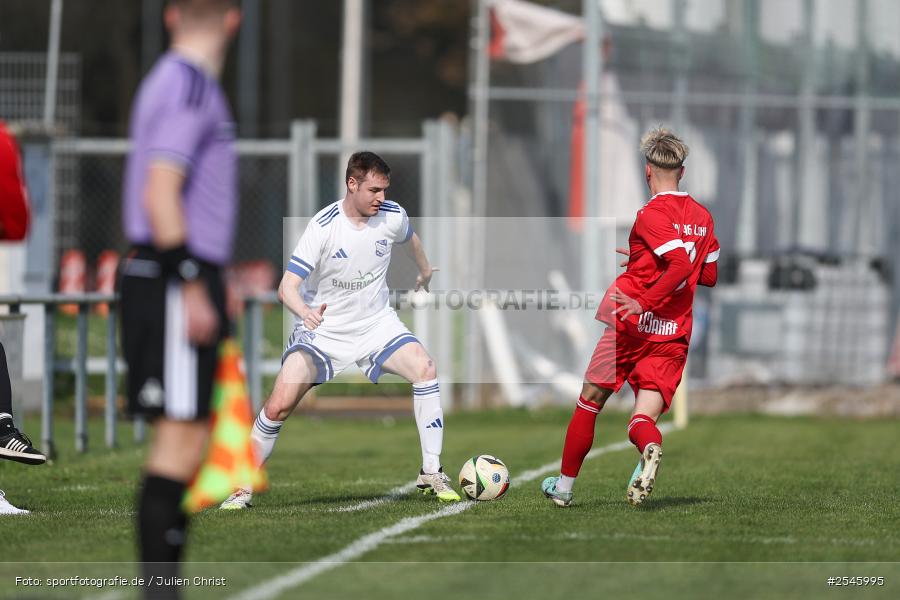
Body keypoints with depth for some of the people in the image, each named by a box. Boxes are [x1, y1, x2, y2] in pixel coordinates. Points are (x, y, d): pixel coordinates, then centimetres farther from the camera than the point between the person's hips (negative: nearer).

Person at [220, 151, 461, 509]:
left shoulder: (392, 215, -8)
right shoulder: (323, 226, -21)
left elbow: (409, 237, 20)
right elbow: (288, 286, -26)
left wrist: (425, 271, 38)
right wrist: (305, 313, -47)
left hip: (376, 322, 3)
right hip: (323, 328, -3)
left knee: (424, 368, -22)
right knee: (279, 404, -16)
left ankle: (431, 474, -14)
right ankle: (243, 488, 3)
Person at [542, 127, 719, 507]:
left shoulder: (652, 214, -11)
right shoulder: (702, 217, 11)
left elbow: (681, 264, -24)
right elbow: (709, 276, 21)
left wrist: (644, 302, -22)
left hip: (632, 328, -5)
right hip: (674, 337, 5)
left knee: (589, 402, 14)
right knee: (644, 418, -2)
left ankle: (564, 486, 24)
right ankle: (650, 447, -39)